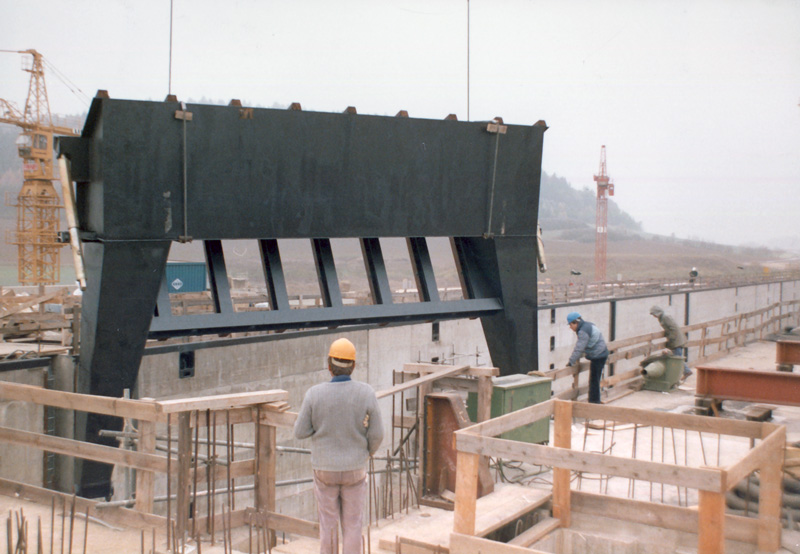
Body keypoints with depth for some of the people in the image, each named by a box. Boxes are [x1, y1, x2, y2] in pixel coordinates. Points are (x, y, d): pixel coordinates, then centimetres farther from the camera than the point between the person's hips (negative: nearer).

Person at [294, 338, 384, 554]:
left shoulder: (314, 394, -16)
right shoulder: (367, 393, -16)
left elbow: (301, 432, -8)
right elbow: (376, 434, -9)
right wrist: (368, 453, 12)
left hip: (325, 470, 0)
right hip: (354, 470, 0)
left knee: (328, 524, 15)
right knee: (352, 525, 12)